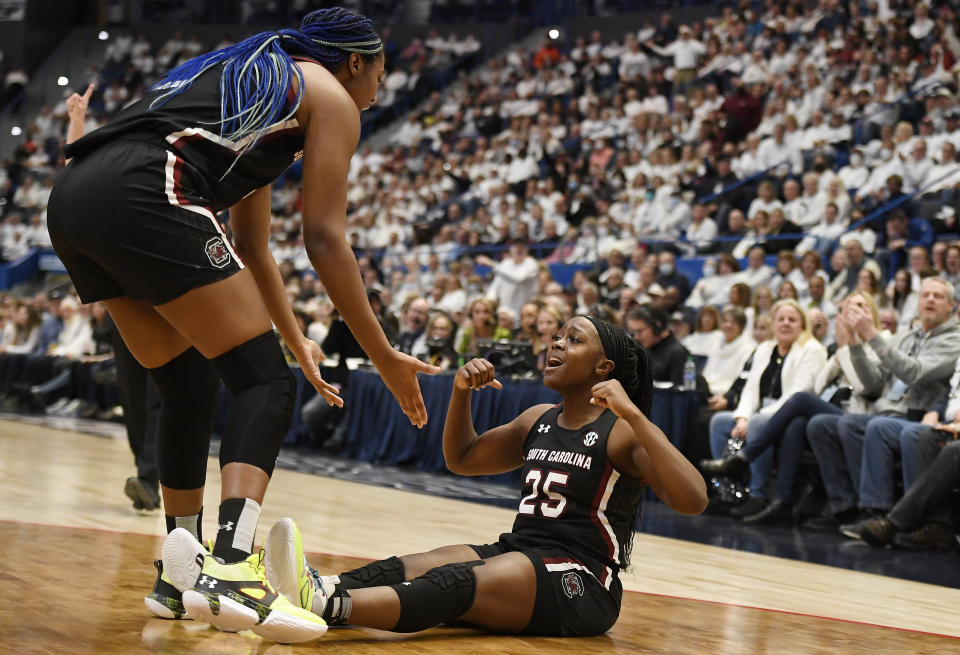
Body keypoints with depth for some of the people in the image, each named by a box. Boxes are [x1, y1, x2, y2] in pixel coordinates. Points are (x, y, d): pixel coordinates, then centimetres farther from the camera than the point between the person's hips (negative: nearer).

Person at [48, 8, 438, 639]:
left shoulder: (258, 75, 36)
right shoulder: (332, 98, 11)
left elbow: (251, 245, 37)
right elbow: (324, 238, 2)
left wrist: (296, 340, 41)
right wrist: (386, 359, 6)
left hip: (72, 199, 9)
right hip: (142, 195, -9)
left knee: (187, 392, 20)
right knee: (266, 382, -4)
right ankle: (232, 569, -20)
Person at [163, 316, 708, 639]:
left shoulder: (622, 432, -6)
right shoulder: (539, 421, 17)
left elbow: (692, 500, -21)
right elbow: (462, 460, 28)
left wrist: (633, 414, -27)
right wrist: (462, 393, 9)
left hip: (578, 583, -7)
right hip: (517, 553, 7)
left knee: (454, 582, -34)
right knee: (405, 568, -19)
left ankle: (323, 603, -60)